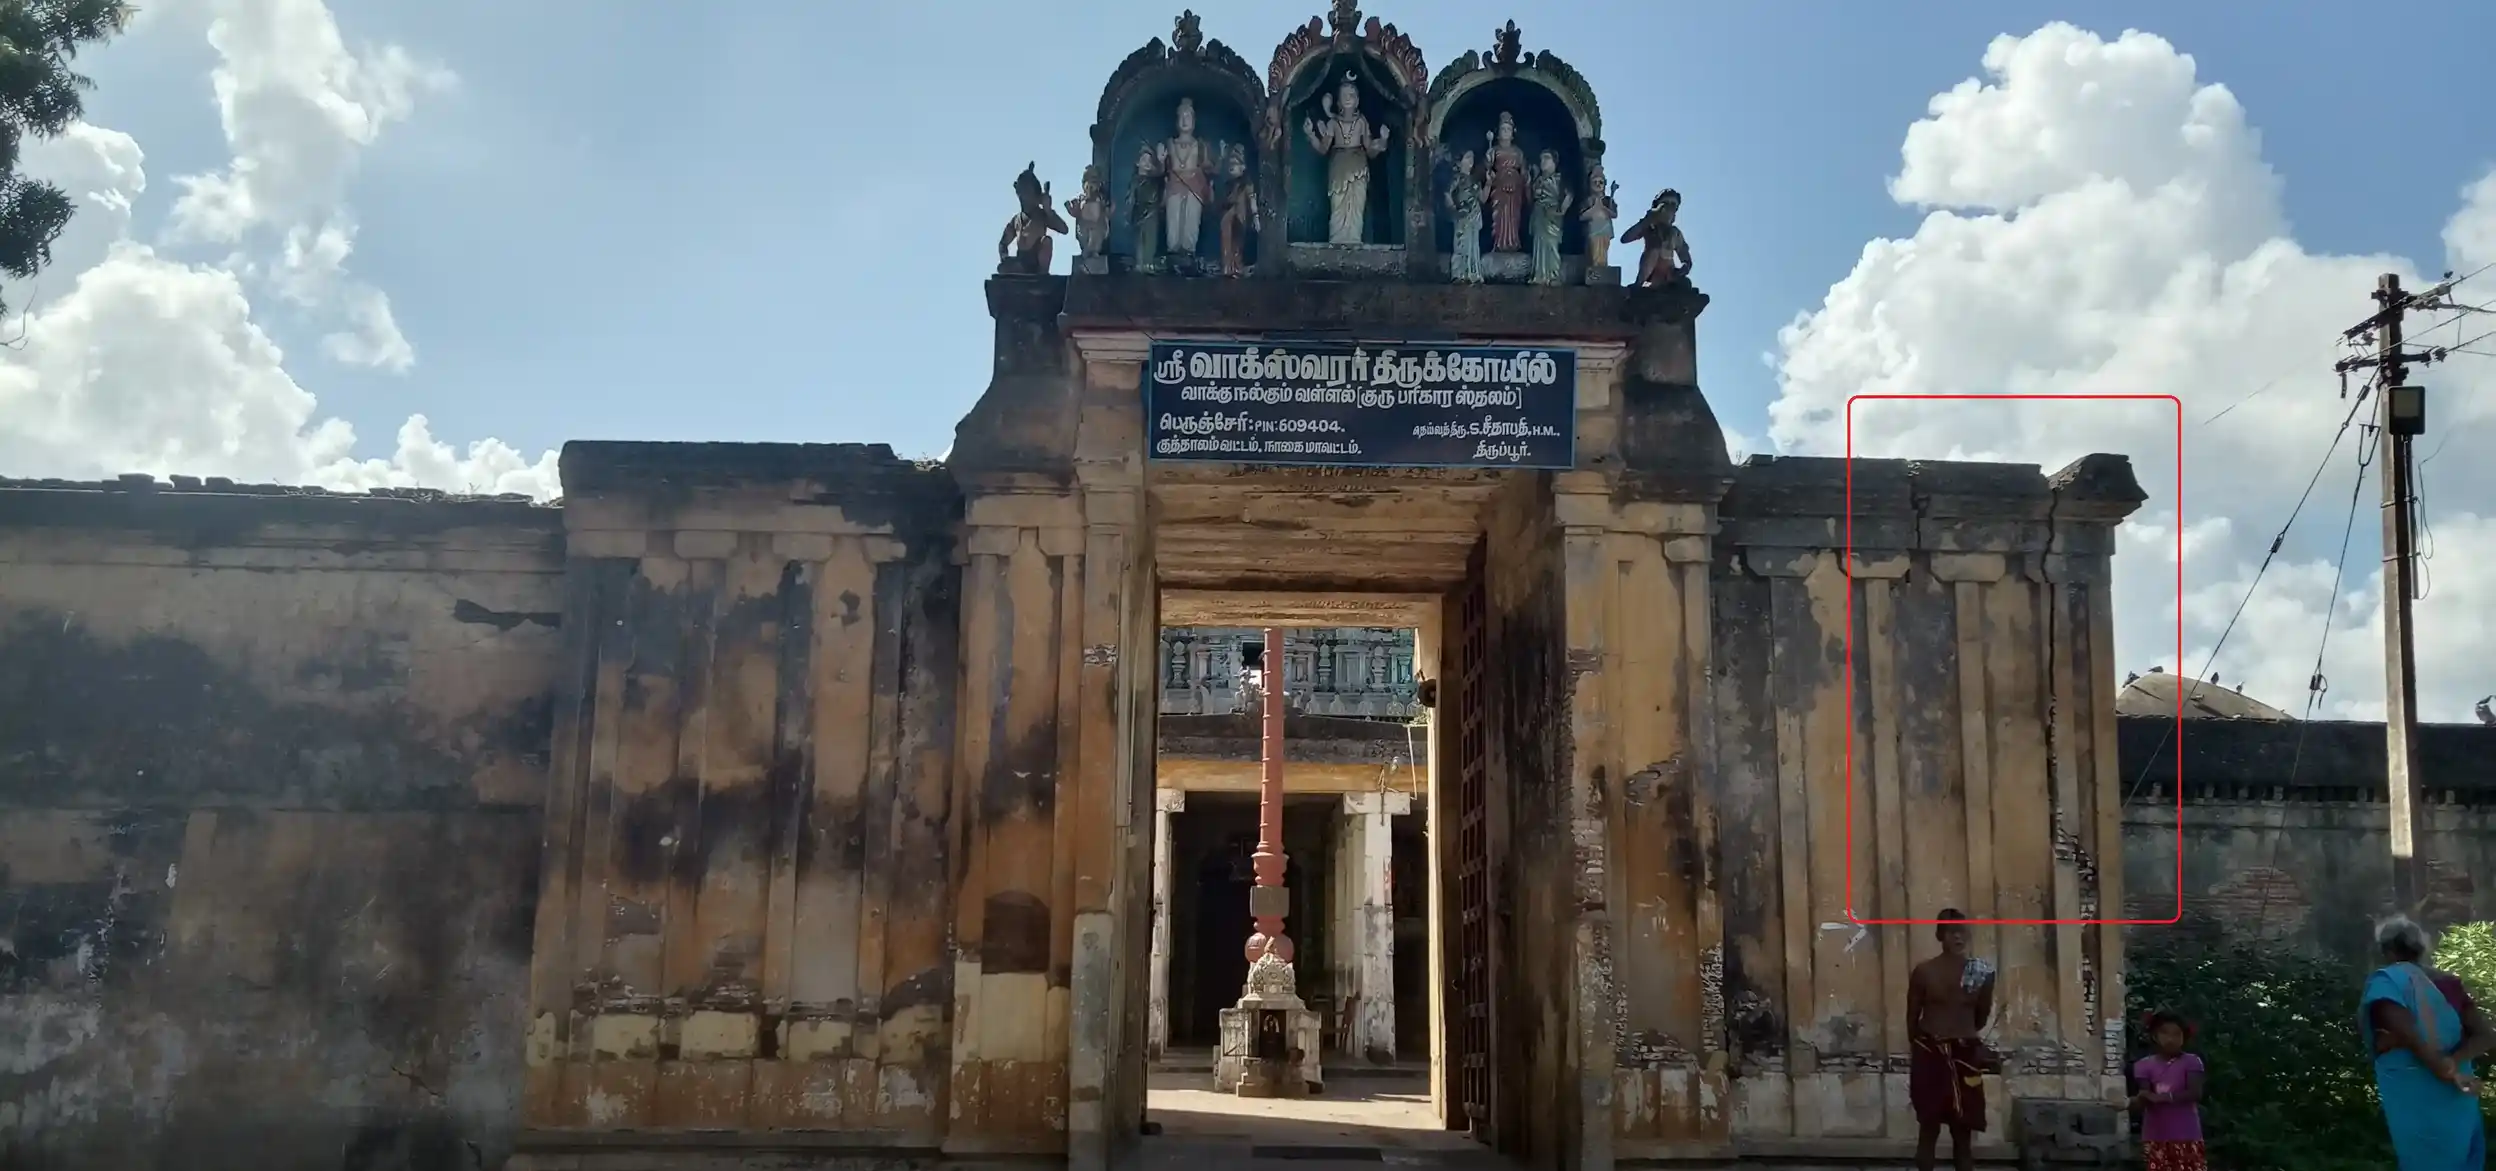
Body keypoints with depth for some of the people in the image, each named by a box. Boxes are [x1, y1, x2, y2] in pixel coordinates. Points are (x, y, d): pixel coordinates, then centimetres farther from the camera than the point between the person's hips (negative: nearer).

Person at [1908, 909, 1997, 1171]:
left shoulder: (1981, 972, -1)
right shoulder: (1924, 971, -5)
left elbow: (1983, 1014, 13)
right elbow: (1912, 1016, 4)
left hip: (1965, 1055, 1)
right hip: (1930, 1054, -1)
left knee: (1963, 1131, 6)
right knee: (1928, 1128, 3)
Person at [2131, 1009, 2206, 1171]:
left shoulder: (2190, 1062, -1)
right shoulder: (2146, 1065, 4)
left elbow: (2194, 1093, -14)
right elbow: (2144, 1099, -4)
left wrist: (2162, 1097, -24)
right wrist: (2135, 1100, -28)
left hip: (2186, 1136, -2)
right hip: (2156, 1137, 2)